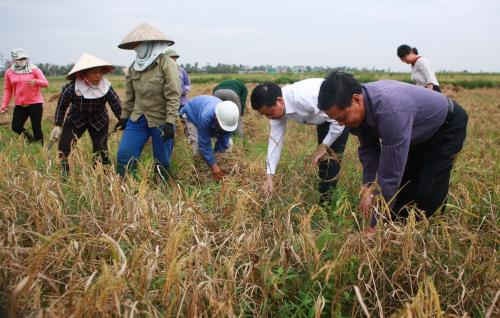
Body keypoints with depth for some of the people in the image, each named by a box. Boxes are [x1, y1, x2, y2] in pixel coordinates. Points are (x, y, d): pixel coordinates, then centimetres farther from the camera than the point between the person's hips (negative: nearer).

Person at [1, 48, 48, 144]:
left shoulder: (34, 69, -4)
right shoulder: (9, 72, 5)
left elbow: (46, 83, -8)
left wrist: (35, 81, -28)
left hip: (35, 103, -4)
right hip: (19, 105, 4)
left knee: (36, 128, -2)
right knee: (16, 127, 1)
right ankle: (30, 137, 29)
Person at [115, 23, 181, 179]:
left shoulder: (167, 64, -12)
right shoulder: (134, 66, 6)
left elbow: (173, 96, -17)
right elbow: (130, 95, 16)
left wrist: (170, 122, -23)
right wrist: (124, 116, 18)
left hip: (160, 121, -5)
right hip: (137, 119, 5)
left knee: (162, 162, 7)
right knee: (124, 155, -2)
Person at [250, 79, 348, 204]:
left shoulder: (305, 99, -43)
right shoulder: (277, 108, -19)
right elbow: (275, 139, -12)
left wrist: (324, 146, -23)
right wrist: (269, 176, -12)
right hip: (324, 116, 7)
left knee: (332, 156, -11)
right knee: (323, 156, 16)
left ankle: (325, 201, 3)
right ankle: (324, 196, 34)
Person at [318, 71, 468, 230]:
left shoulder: (390, 109, -45)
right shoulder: (360, 107, -21)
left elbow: (390, 173, -41)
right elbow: (368, 148, -6)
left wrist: (377, 224, -33)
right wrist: (368, 187, -20)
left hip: (448, 125, -7)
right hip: (420, 131, 7)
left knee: (428, 193, -12)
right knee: (402, 186, 4)